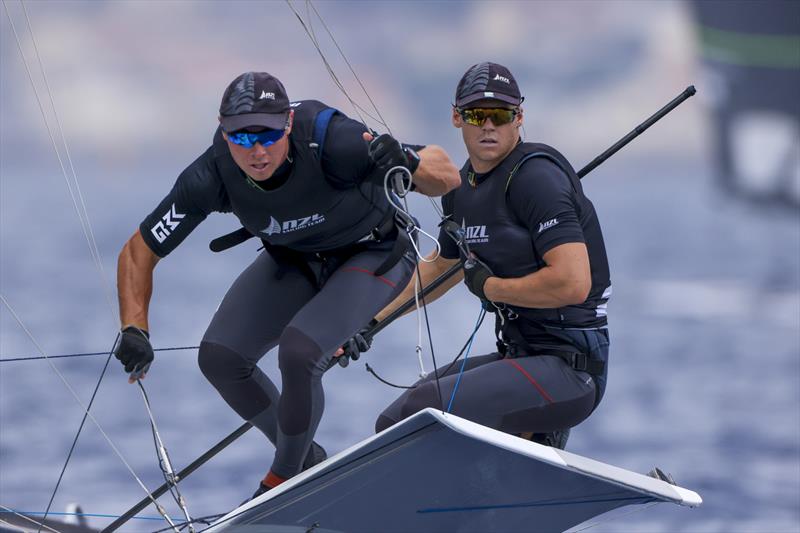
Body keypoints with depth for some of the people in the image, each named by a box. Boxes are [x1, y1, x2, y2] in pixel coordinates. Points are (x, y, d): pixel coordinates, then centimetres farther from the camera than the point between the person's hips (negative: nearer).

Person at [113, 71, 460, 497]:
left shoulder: (329, 141, -38)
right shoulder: (212, 177, -27)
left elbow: (448, 176, -31)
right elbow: (138, 253, -14)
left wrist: (409, 162, -53)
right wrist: (134, 330, -28)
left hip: (373, 253, -5)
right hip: (292, 258, 5)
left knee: (298, 350, -27)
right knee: (220, 357, -8)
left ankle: (284, 480, -1)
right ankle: (306, 459, 17)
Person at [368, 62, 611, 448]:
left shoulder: (536, 176, -16)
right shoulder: (463, 187, 12)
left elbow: (573, 283, -26)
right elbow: (440, 267, 32)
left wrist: (489, 286, -13)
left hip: (570, 369, -10)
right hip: (521, 358, 10)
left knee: (423, 410, -26)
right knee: (394, 425, 12)